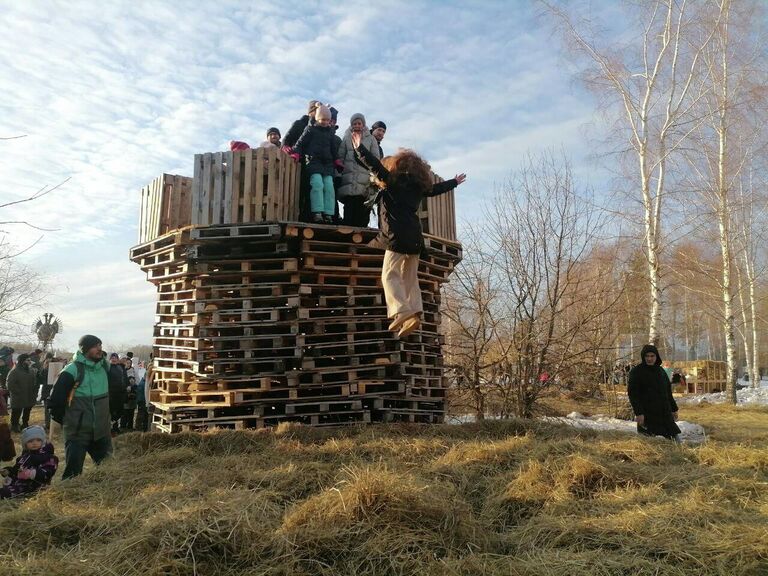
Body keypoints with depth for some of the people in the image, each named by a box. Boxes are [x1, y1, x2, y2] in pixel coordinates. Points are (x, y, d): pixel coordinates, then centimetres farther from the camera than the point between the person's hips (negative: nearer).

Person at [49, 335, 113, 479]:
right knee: (74, 471, -1)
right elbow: (56, 397, -11)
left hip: (102, 430, 6)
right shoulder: (72, 370, -15)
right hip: (78, 432, -6)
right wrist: (63, 419, -2)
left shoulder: (105, 366, 5)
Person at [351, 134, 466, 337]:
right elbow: (436, 187, 34)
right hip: (415, 237, 7)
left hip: (398, 236, -6)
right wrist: (455, 182, 53)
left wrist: (359, 148, 8)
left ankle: (402, 313, -24)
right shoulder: (419, 186, 19)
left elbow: (375, 165, -3)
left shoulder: (393, 181, 3)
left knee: (390, 275, -9)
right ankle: (415, 313, 2)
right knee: (410, 278, 11)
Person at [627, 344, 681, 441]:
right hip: (646, 415, -6)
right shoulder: (636, 372, -7)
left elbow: (668, 392, 22)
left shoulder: (661, 371, 13)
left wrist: (674, 409, 18)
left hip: (665, 413, 6)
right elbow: (632, 394, -13)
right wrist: (638, 413, -21)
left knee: (675, 440, 8)